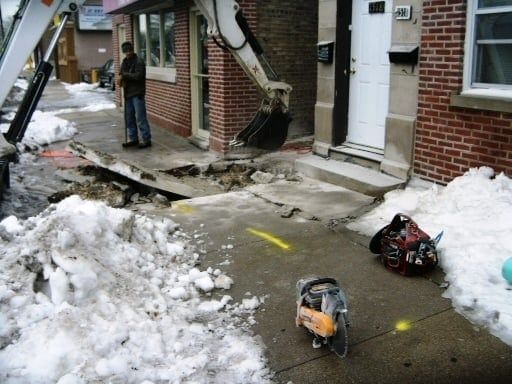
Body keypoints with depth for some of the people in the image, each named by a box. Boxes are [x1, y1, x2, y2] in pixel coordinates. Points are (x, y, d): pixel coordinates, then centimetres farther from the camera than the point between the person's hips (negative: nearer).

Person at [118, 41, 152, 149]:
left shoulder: (139, 61, -10)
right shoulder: (125, 61, 16)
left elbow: (138, 76, -20)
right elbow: (122, 74, 19)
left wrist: (124, 75, -14)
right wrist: (121, 79, -4)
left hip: (137, 93, -8)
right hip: (128, 93, 8)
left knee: (140, 118, -8)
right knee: (129, 118, 12)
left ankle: (146, 140, -3)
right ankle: (133, 139, 21)